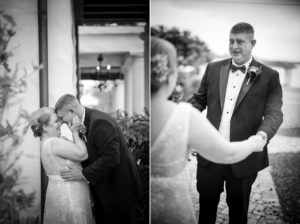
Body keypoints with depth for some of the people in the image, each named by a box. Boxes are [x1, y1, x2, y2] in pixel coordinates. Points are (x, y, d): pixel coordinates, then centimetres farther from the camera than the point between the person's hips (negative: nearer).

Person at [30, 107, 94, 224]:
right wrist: (75, 133, -9)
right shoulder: (54, 142, -20)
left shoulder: (46, 143, 13)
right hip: (68, 195, -10)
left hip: (60, 191, 10)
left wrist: (78, 134, 0)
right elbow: (83, 154, -21)